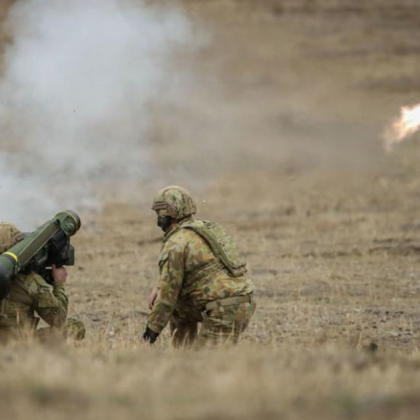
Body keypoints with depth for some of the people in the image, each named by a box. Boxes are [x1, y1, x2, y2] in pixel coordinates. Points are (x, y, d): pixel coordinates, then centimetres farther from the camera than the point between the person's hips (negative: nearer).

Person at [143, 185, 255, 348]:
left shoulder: (175, 244, -8)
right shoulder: (209, 228, 19)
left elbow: (168, 292, -7)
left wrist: (152, 331, 2)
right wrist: (160, 287, 16)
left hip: (224, 310, -9)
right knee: (179, 309, 24)